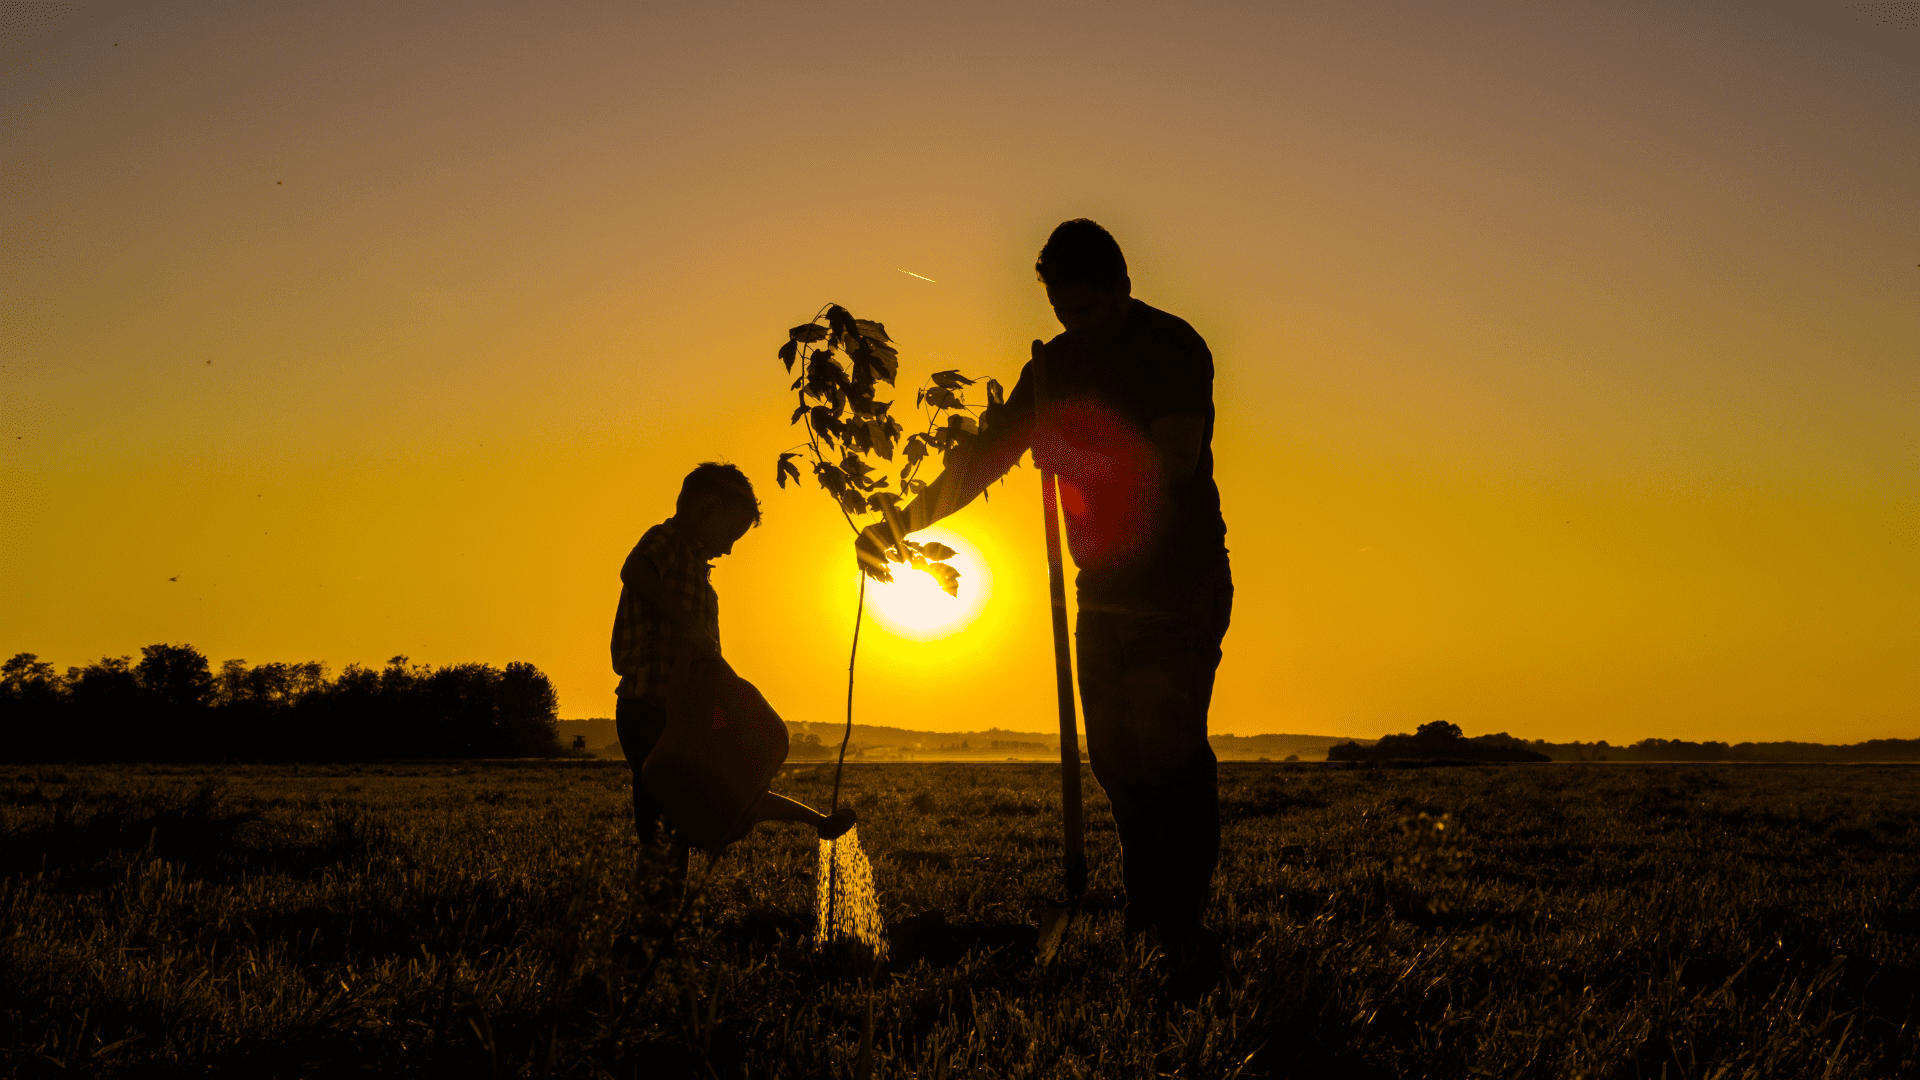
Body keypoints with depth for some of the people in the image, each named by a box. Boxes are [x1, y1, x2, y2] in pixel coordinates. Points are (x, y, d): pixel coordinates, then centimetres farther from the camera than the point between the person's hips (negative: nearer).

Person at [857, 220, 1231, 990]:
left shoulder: (1173, 348, -10)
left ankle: (1185, 933, -9)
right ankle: (1143, 912, 15)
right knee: (1114, 758, 5)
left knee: (1169, 755, -14)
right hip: (1105, 591, 6)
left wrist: (1073, 457, -28)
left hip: (1183, 588, -6)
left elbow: (1179, 458, -23)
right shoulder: (1057, 363, 9)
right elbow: (988, 454, 10)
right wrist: (906, 520, 0)